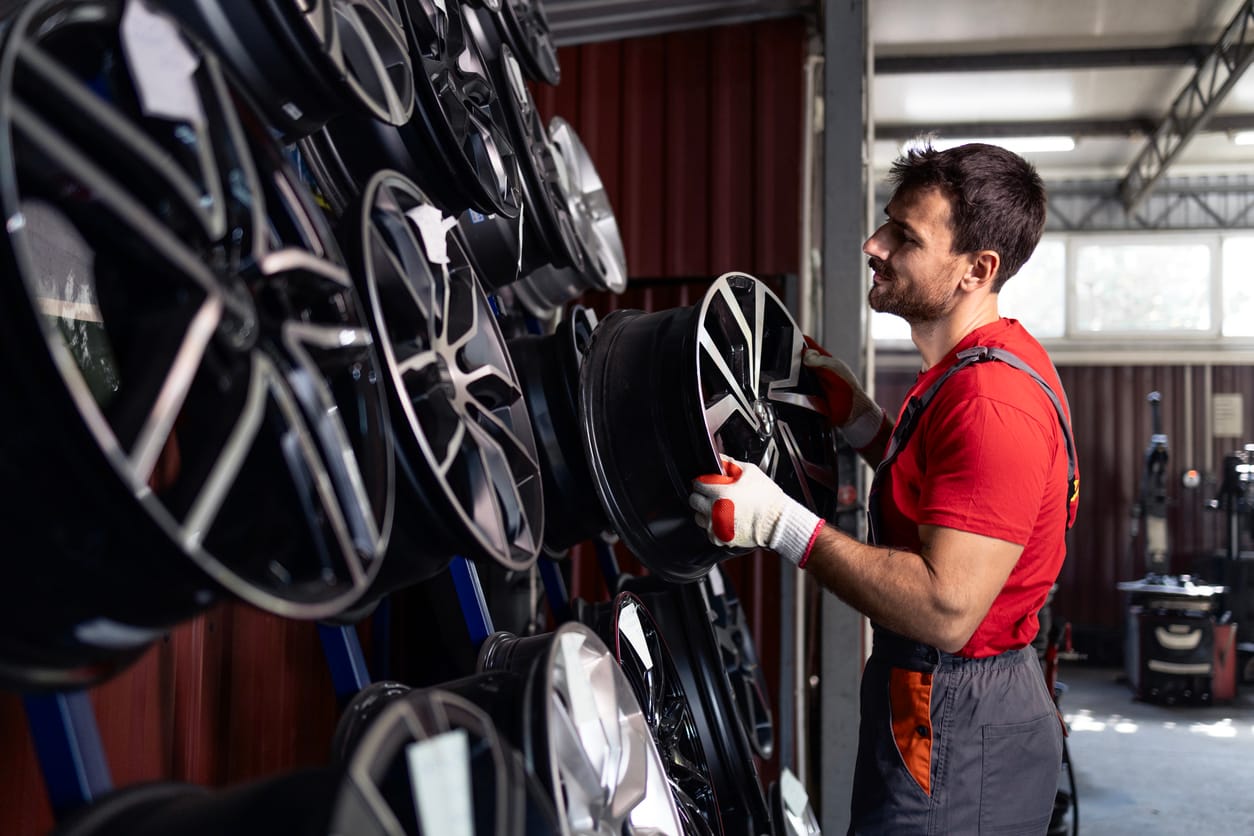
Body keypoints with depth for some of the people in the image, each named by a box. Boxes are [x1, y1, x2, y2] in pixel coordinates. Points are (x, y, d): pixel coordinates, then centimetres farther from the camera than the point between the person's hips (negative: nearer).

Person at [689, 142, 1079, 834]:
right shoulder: (986, 363, 9)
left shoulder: (992, 400, -25)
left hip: (958, 743, -10)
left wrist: (782, 524, -27)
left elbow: (946, 609, -29)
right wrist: (857, 418, 8)